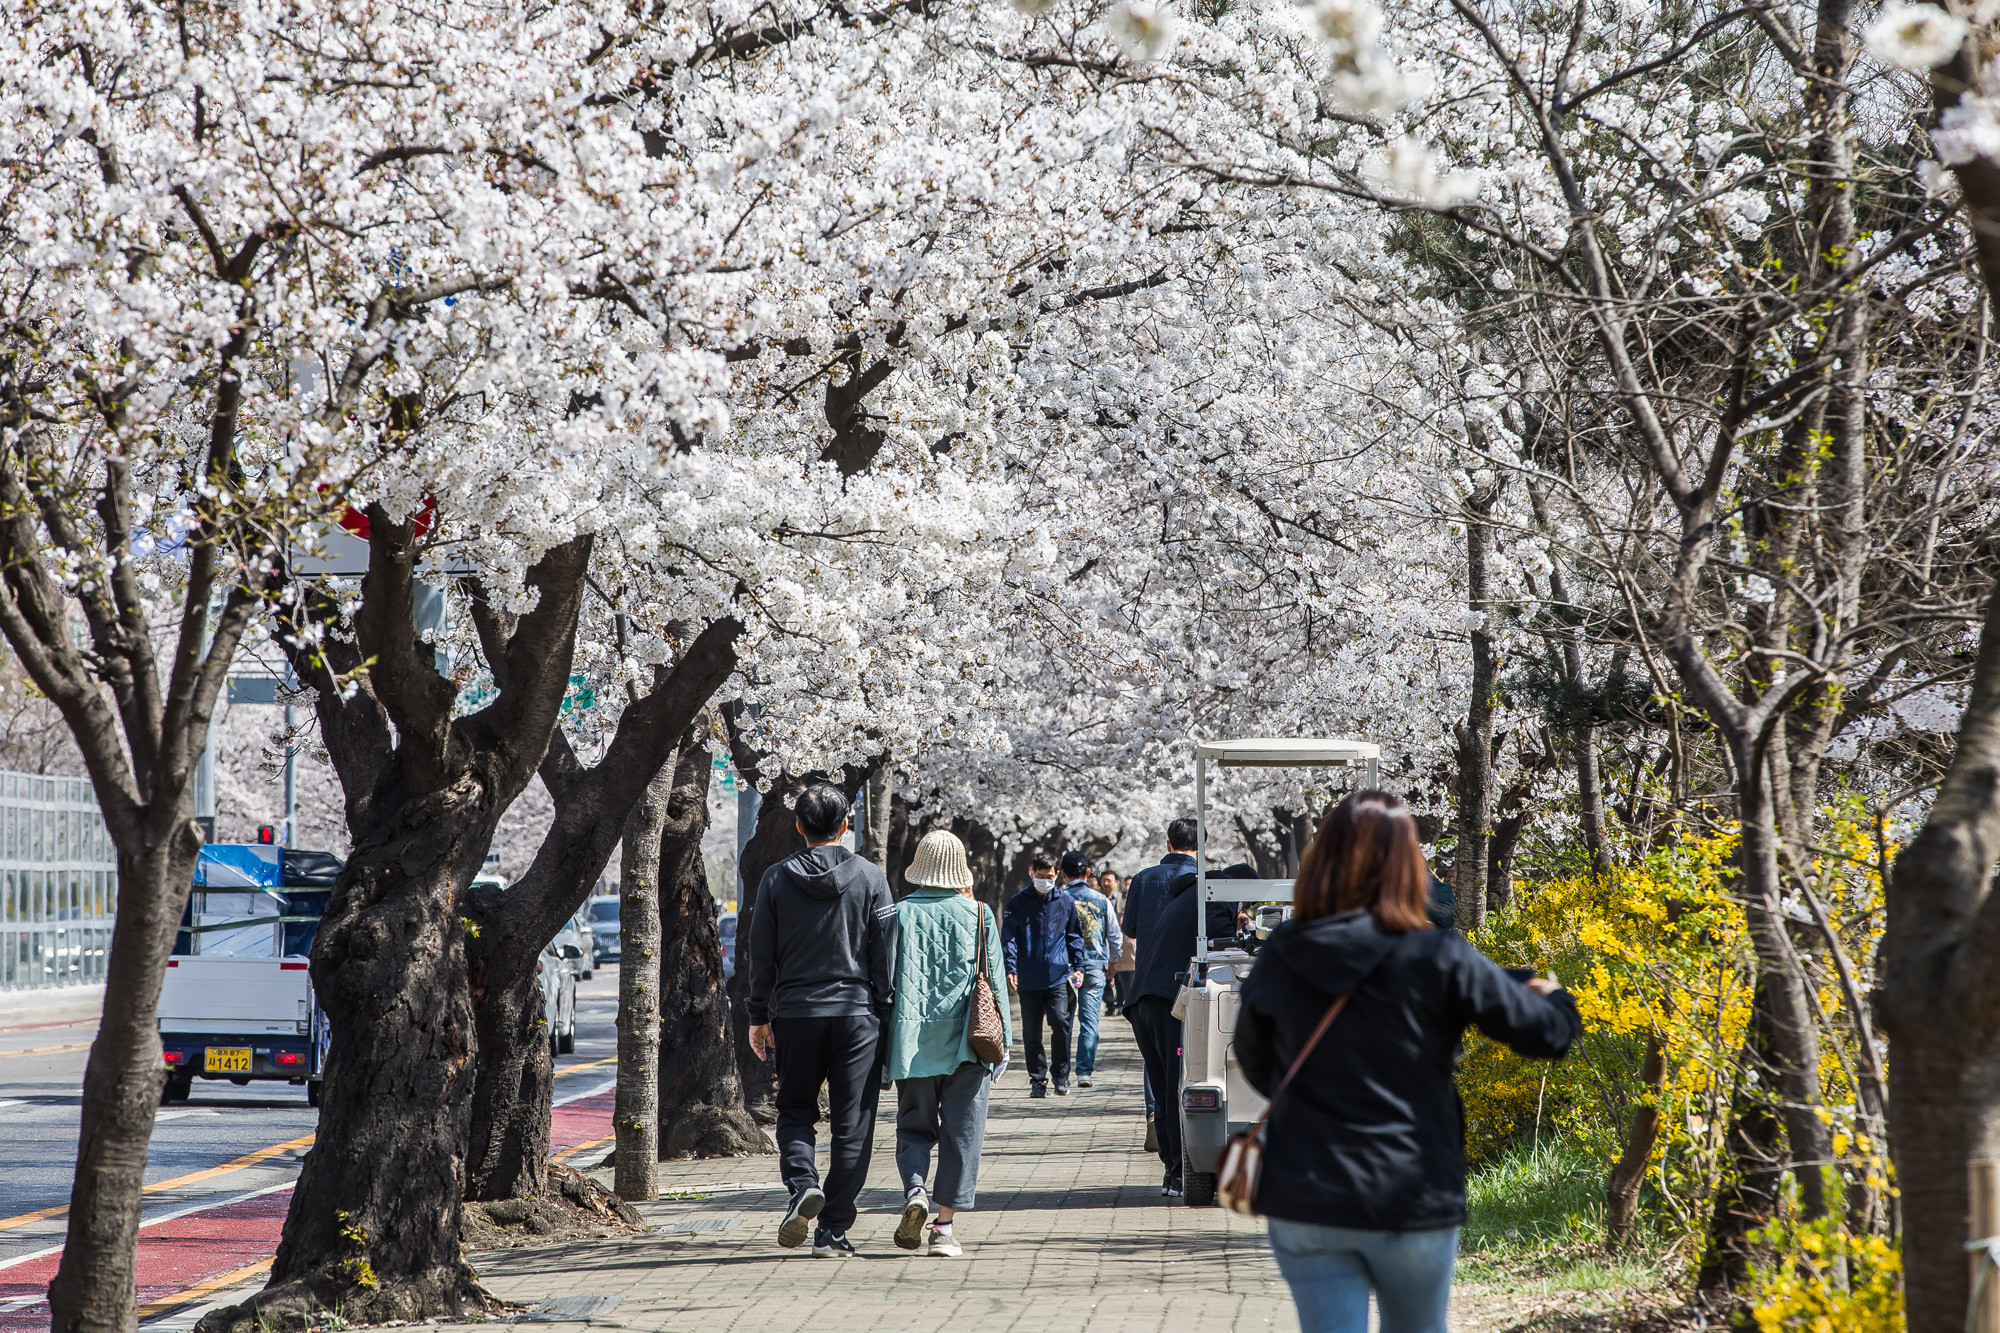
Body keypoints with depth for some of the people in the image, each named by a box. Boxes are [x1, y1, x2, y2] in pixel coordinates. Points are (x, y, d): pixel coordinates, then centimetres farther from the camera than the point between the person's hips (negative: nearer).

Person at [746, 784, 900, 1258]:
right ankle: (833, 1231, 1)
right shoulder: (870, 878, -2)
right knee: (851, 1125, 3)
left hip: (795, 1013, 1)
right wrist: (886, 1015, 7)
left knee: (795, 1110, 17)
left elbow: (761, 955, 3)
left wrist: (759, 1017, 11)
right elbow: (887, 953, -1)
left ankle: (802, 1183, -11)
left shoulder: (776, 879, 0)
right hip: (857, 1013, -1)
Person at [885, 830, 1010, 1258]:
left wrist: (880, 1042, 9)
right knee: (961, 1130, 4)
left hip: (912, 1039, 1)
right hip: (965, 1040, 0)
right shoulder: (978, 915, 1)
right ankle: (944, 1224, -1)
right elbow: (995, 981, 3)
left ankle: (914, 1190, -11)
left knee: (914, 1125, 14)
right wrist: (1001, 1041, 9)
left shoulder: (900, 913, 0)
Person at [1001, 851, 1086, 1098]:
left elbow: (1075, 936, 18)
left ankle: (1061, 1076, 0)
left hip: (1059, 976, 0)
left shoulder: (1066, 902, 10)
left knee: (1060, 1022, -13)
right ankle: (1038, 1079, 13)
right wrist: (1010, 968, -9)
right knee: (1032, 1031, 3)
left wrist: (1078, 966, 8)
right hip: (1029, 979, 0)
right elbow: (1008, 938, 3)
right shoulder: (1018, 903, 6)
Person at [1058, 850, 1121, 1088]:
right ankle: (1085, 1071, -5)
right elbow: (1116, 938, 9)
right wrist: (1110, 960, 27)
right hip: (1095, 967, 1)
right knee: (1090, 1021, 2)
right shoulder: (1101, 900, 2)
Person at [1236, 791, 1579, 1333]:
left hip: (1304, 1205, 1)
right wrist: (1554, 997, 15)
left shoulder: (1278, 959, -2)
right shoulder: (1437, 958, -12)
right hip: (1414, 1204, -1)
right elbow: (1548, 1033, -8)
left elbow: (1255, 1065, 14)